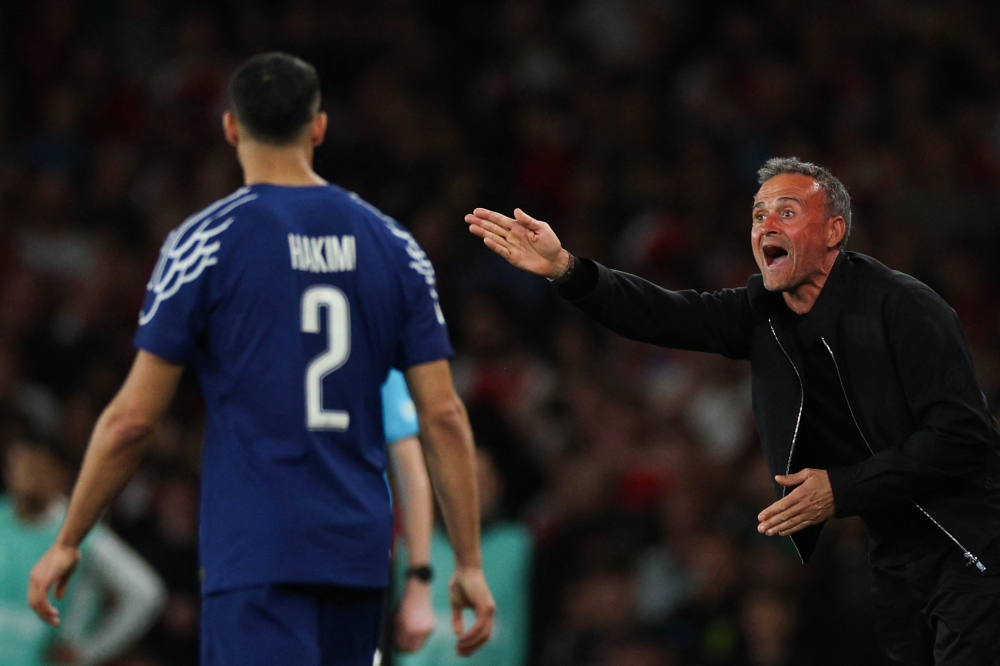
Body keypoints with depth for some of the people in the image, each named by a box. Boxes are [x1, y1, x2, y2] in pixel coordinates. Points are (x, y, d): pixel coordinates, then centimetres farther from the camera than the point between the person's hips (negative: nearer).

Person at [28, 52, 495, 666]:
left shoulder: (206, 241, -4)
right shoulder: (394, 246, 8)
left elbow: (133, 418, -5)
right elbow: (444, 415, 4)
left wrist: (68, 543, 6)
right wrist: (469, 563, 9)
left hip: (256, 555, -5)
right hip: (358, 553, 5)